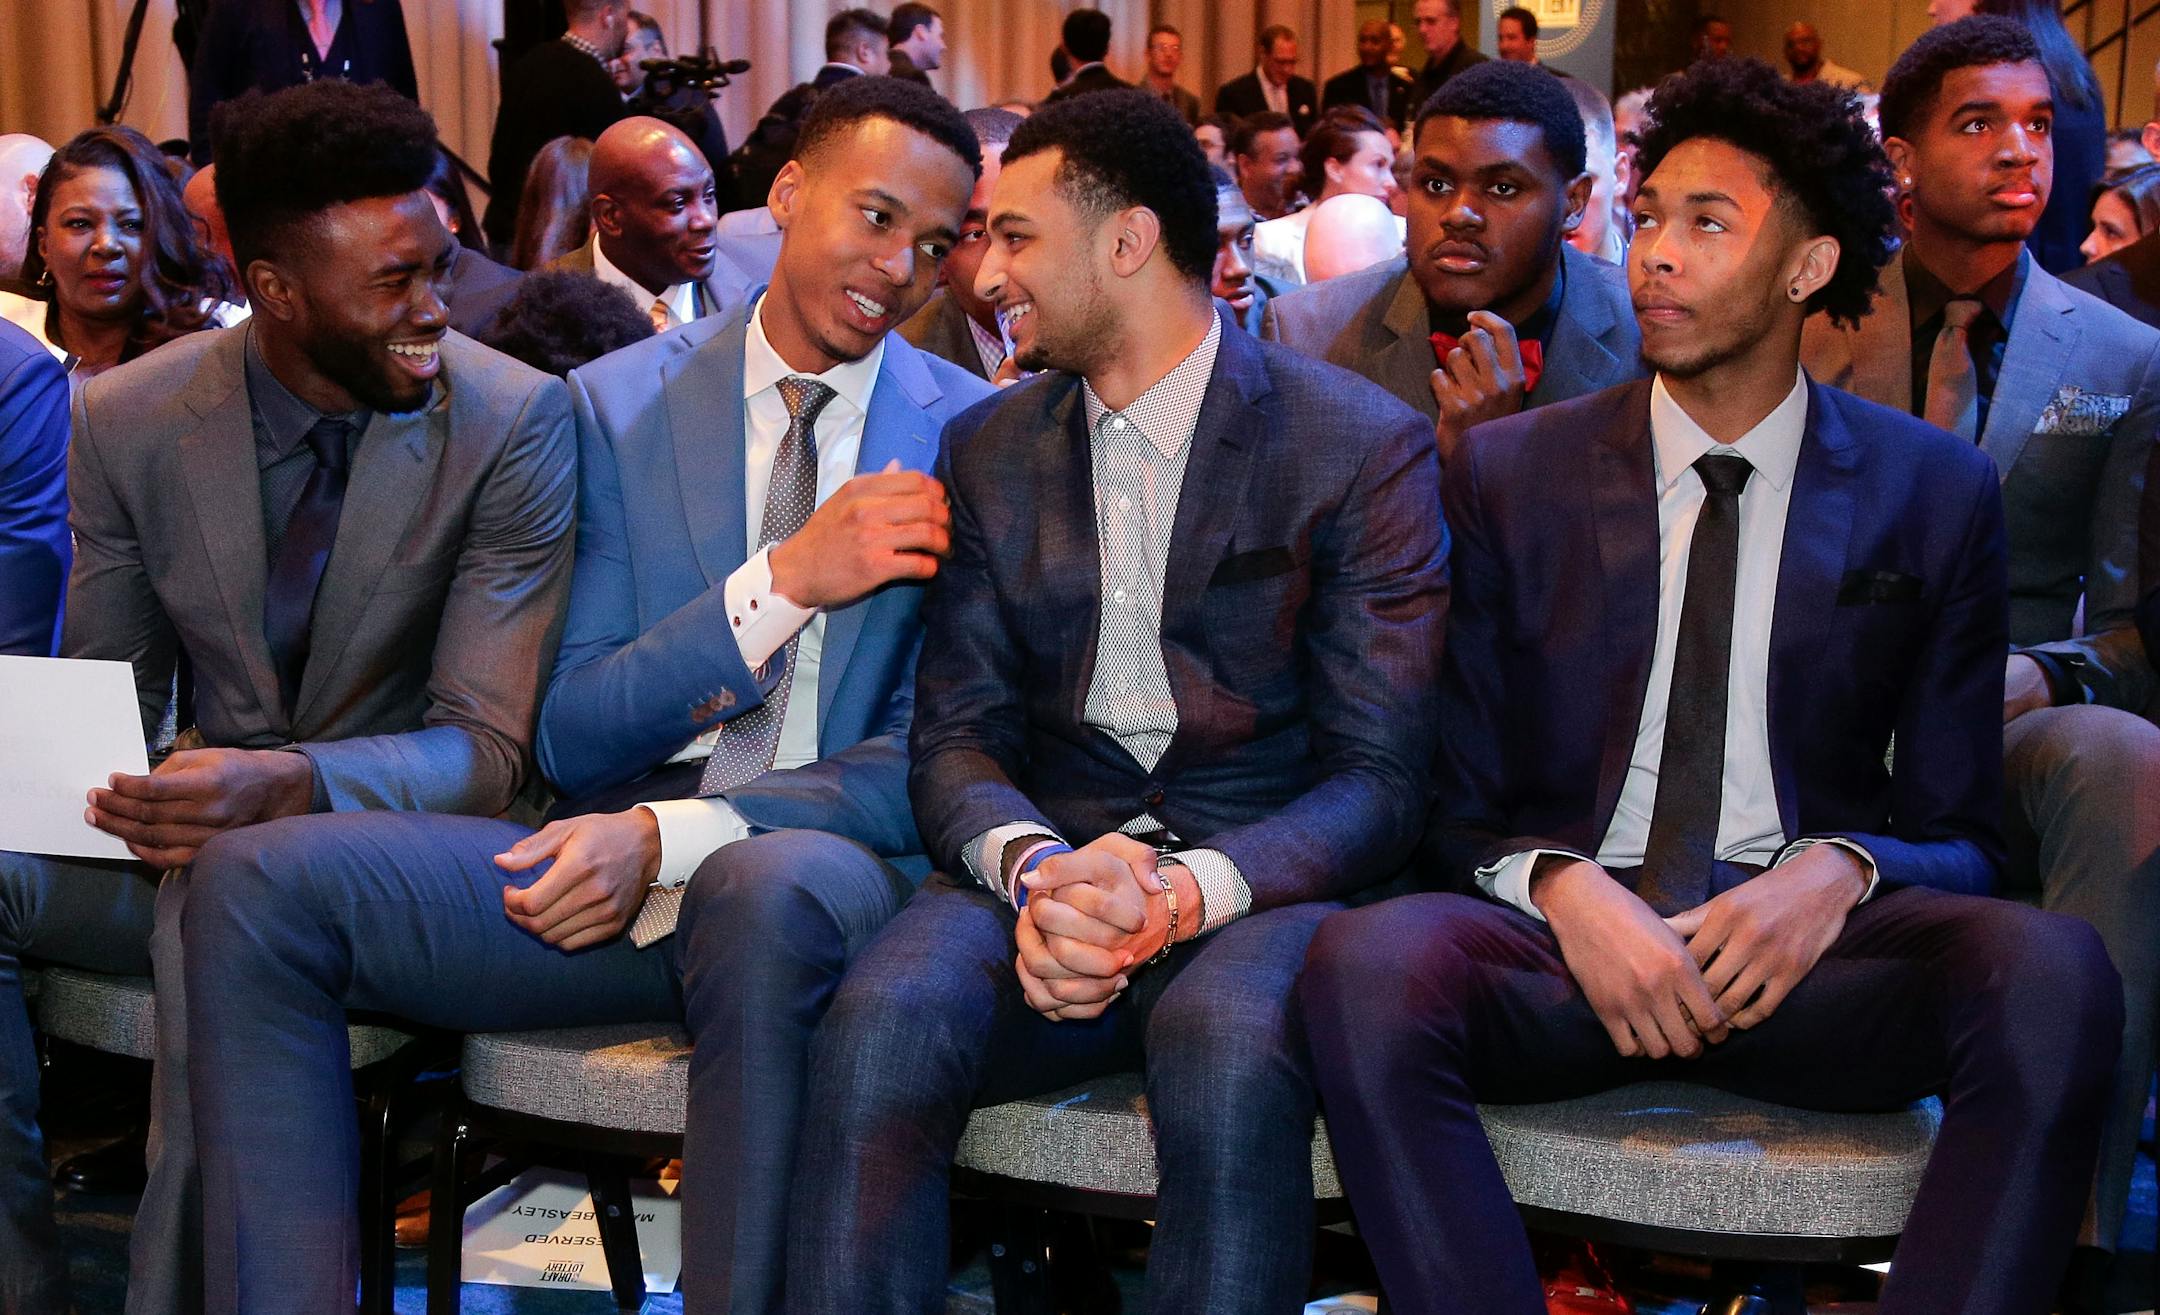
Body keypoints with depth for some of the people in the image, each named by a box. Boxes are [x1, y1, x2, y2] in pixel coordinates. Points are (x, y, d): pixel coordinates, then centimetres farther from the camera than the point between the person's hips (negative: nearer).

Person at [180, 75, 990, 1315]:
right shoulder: (616, 407, 9)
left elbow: (934, 758, -4)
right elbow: (571, 741, 3)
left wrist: (670, 836, -18)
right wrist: (785, 579, -12)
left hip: (825, 862, -3)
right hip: (612, 857, 3)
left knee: (776, 889, -39)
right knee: (256, 876, -17)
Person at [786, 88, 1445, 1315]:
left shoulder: (1364, 447, 0)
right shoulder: (989, 450, 15)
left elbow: (1380, 781, -5)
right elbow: (957, 738, 8)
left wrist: (1182, 894, -22)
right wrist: (1032, 868, -16)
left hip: (1261, 879, -3)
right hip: (1045, 859, 3)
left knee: (1226, 1049, -37)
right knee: (882, 1024, -30)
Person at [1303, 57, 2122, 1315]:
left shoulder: (1935, 492, 10)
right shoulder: (1508, 476, 11)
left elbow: (1957, 832, 11)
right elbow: (1464, 806, 10)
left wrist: (1839, 873, -13)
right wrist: (1562, 890, -13)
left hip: (1808, 964, 0)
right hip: (1565, 937, 0)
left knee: (2052, 970, -33)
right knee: (1366, 962, -34)